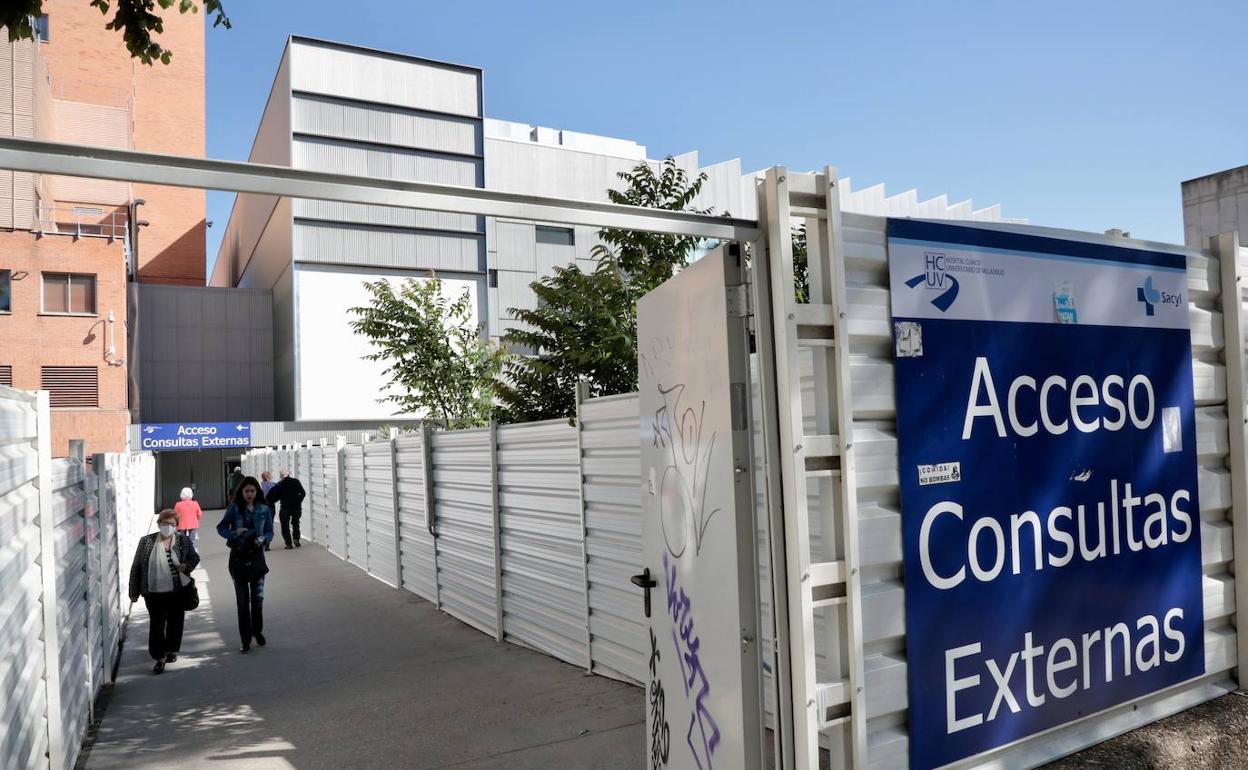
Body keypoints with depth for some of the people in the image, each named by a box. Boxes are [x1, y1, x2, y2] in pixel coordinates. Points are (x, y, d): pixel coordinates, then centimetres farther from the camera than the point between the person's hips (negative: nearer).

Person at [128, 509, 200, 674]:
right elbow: (136, 567, 3)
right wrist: (134, 592, 4)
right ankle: (159, 658, 11)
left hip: (178, 592, 1)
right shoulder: (146, 541, -2)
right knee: (156, 625, 1)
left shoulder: (183, 541, 0)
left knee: (175, 623, 12)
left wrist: (187, 565, -13)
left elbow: (194, 557, 11)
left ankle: (171, 650, 33)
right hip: (154, 593, -1)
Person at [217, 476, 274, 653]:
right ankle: (246, 639, 13)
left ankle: (257, 631, 26)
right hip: (238, 557, -1)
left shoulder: (264, 510, 1)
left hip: (256, 556, 1)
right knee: (242, 600, 4)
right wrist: (235, 533, -16)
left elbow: (270, 532, 6)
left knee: (258, 597, 1)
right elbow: (221, 528, 3)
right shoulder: (234, 509, -3)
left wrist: (263, 539, -16)